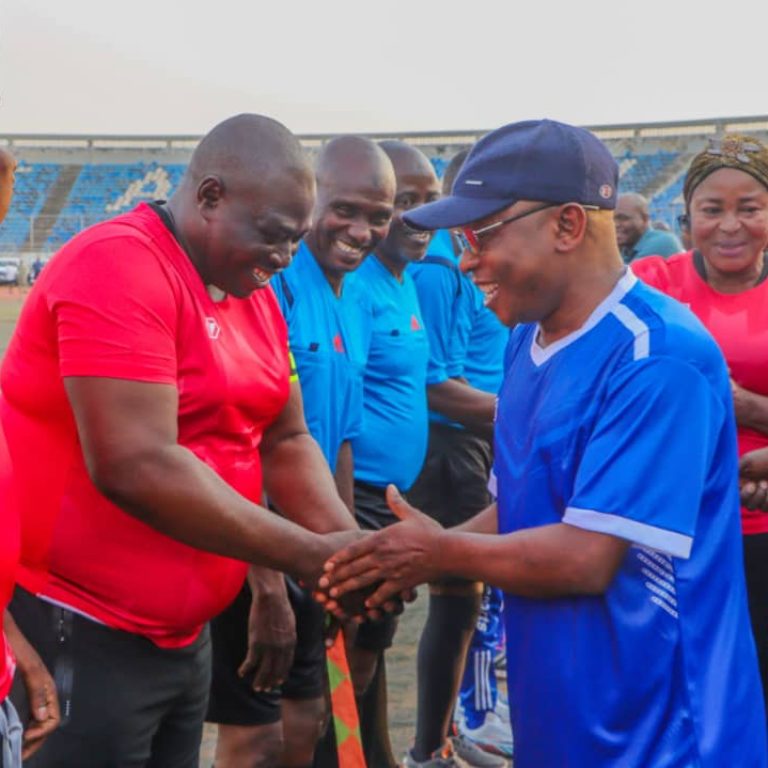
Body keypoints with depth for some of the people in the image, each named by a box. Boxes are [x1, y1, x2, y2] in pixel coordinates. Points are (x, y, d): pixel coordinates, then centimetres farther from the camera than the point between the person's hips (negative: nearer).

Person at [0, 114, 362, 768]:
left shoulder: (255, 296, 9)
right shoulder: (120, 267, -19)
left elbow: (284, 440, 13)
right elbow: (136, 466, -27)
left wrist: (345, 542, -7)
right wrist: (306, 555, -21)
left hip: (181, 634, 9)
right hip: (75, 634, -8)